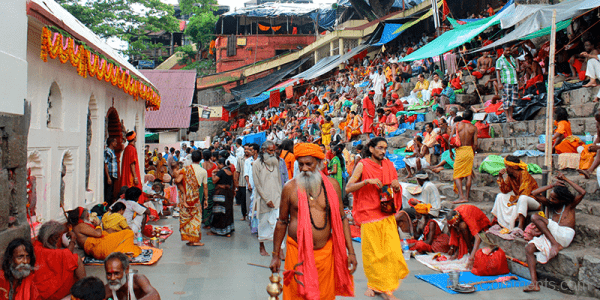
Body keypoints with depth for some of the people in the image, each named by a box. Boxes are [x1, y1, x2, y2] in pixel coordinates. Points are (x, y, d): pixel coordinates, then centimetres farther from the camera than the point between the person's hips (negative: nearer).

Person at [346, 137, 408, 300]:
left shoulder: (389, 165, 12)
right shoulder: (362, 165, -2)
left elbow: (397, 190, 19)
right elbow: (348, 188, -9)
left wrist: (397, 187, -4)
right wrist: (367, 181, -21)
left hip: (387, 215, 4)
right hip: (369, 215, -4)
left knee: (392, 251, -3)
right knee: (372, 252, 2)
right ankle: (373, 284, 22)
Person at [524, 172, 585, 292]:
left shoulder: (570, 205, 7)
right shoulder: (550, 205, 21)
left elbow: (582, 192, -12)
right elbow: (534, 193, 12)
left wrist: (566, 180, -4)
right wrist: (552, 185, 6)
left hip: (565, 236, -6)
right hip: (551, 237, 6)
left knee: (535, 217, -19)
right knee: (529, 248, -16)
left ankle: (555, 244, -22)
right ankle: (534, 283, -23)